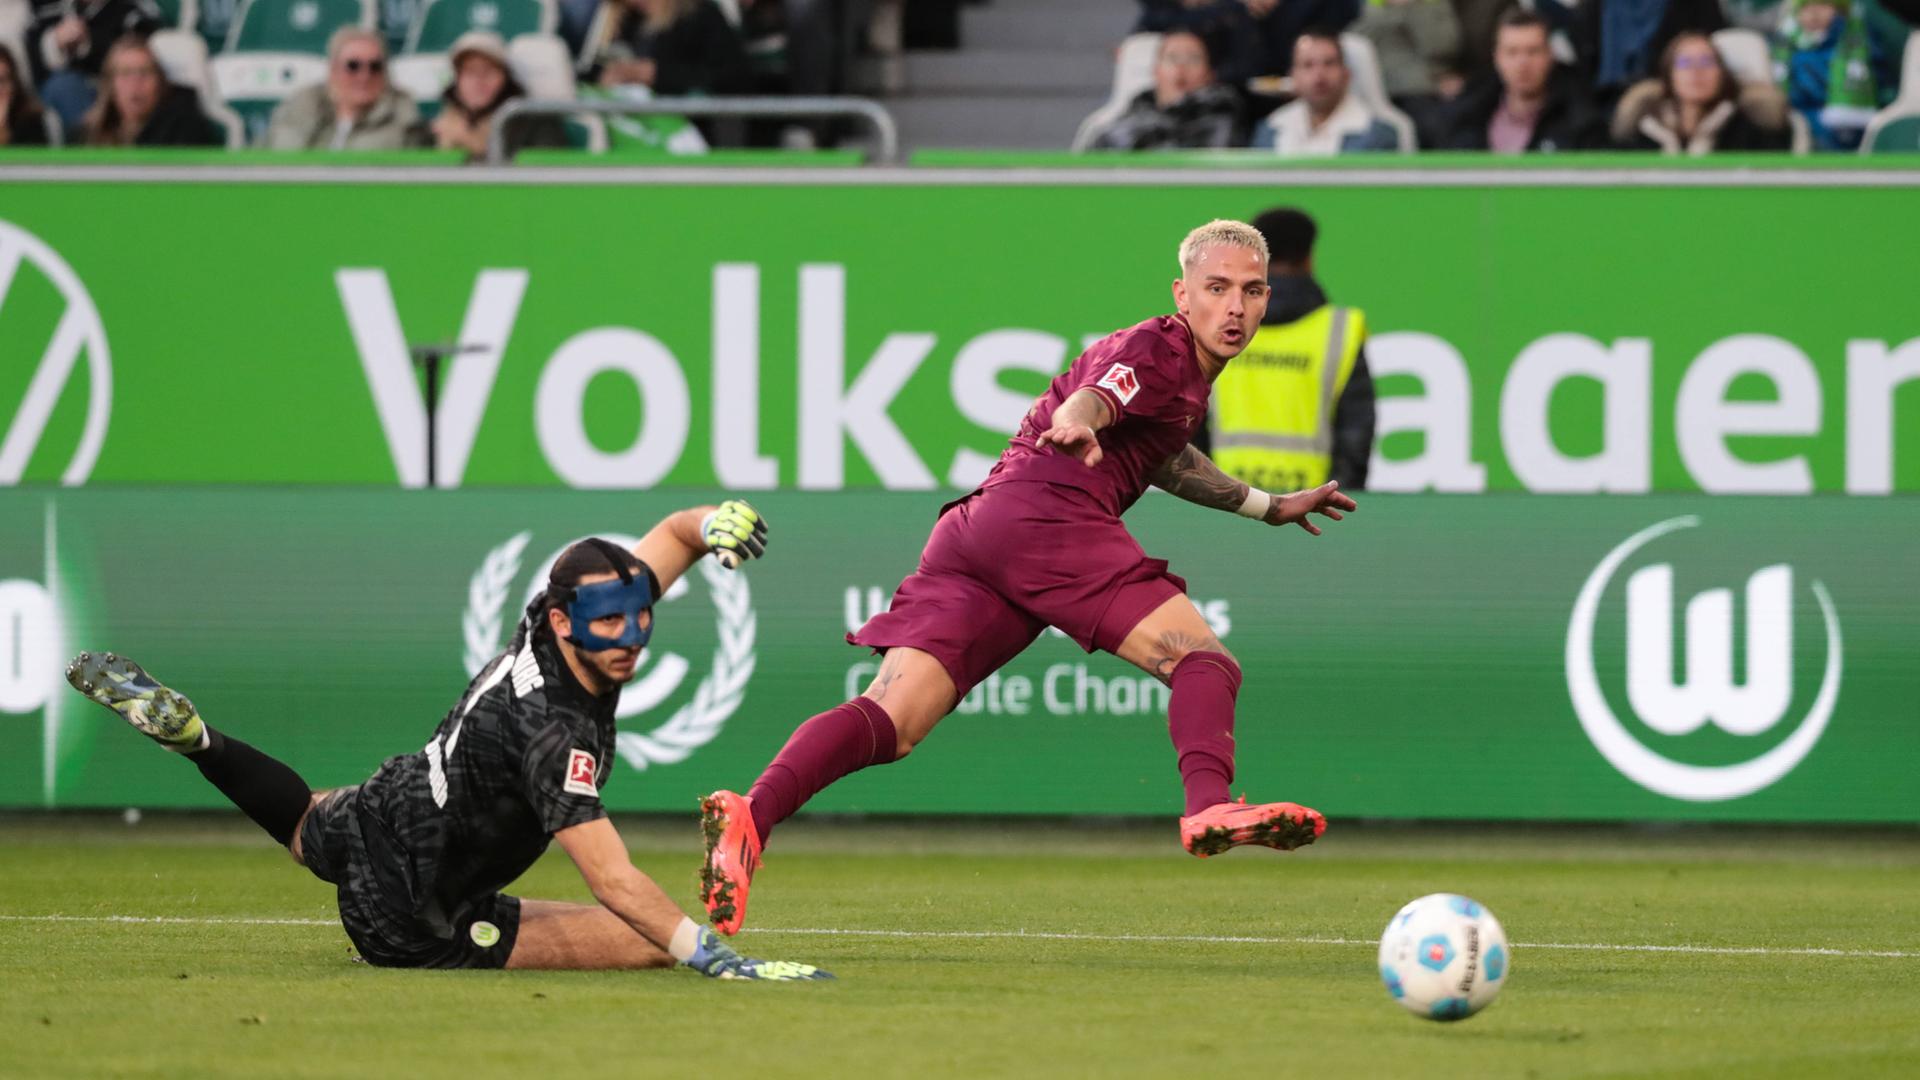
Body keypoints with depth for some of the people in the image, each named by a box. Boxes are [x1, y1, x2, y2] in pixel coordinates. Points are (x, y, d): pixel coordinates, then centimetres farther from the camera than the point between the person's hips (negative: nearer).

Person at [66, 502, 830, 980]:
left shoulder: (551, 628, -10)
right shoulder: (554, 735, -34)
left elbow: (672, 533, 2)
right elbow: (615, 885, -39)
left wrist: (714, 523, -22)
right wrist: (720, 959, -46)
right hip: (416, 924, -9)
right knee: (659, 940, -12)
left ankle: (187, 732, 21)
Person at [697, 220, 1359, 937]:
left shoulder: (1190, 375, 32)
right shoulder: (1156, 350, 3)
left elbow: (1162, 457, 53)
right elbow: (1092, 397, -19)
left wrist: (1267, 508, 61)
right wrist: (1073, 427, -43)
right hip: (1042, 516, -8)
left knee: (893, 724, -9)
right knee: (1203, 660, -13)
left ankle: (751, 815, -29)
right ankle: (1208, 809, -38)